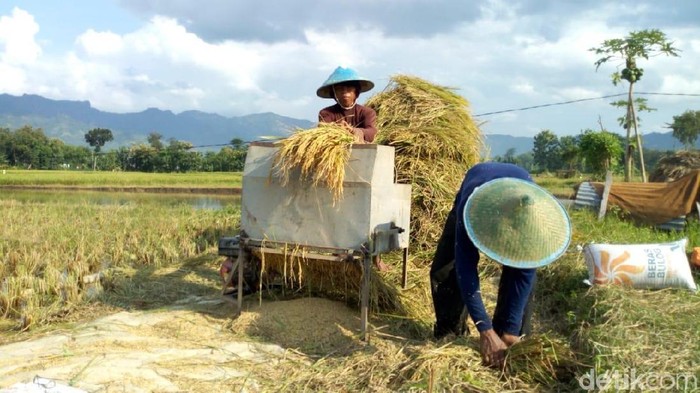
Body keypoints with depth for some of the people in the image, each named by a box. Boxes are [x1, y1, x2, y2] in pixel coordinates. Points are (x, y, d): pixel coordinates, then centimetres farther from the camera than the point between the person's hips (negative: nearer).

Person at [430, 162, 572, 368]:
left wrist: (511, 332, -35)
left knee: (521, 272, -18)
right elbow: (466, 270, -46)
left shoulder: (535, 217, -40)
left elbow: (524, 276, -34)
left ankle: (512, 340, -4)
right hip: (476, 202, -1)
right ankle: (449, 336, 5)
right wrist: (486, 331, -50)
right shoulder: (472, 206, -47)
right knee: (444, 271, -12)